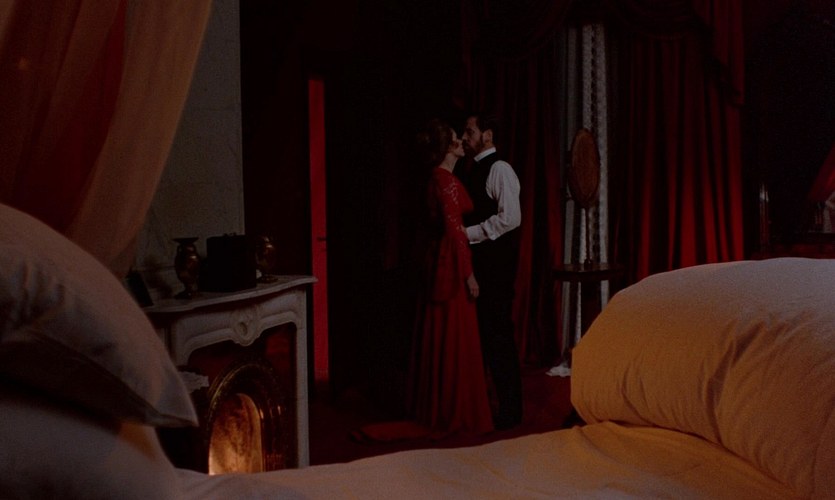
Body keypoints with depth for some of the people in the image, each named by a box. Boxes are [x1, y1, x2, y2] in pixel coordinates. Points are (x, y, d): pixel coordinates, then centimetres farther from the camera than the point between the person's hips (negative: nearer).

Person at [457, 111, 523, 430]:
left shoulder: (499, 169, -9)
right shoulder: (471, 171, 17)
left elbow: (510, 218, -19)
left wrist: (468, 234, -16)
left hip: (495, 262, -8)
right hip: (475, 260, 8)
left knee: (498, 333, -4)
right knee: (476, 331, 12)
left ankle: (509, 409, 7)